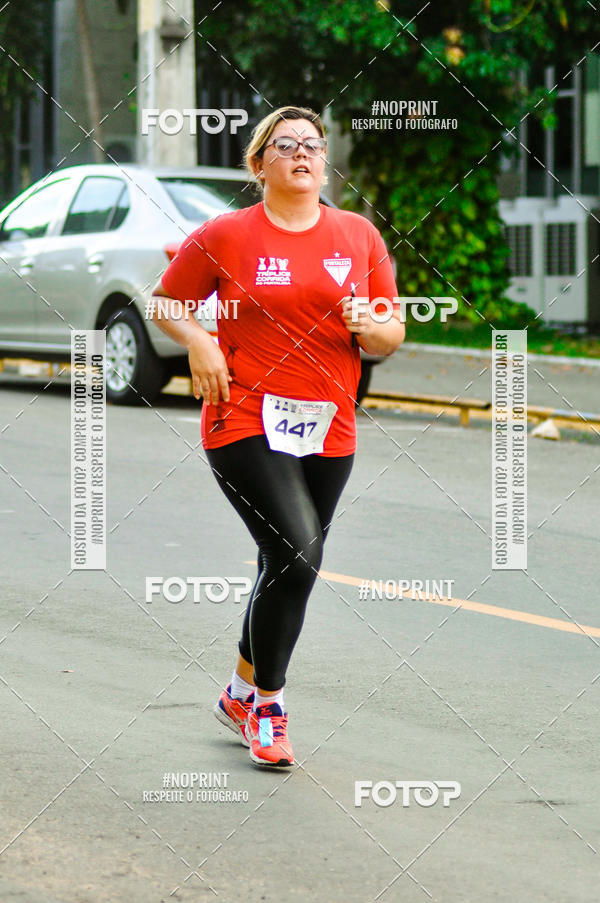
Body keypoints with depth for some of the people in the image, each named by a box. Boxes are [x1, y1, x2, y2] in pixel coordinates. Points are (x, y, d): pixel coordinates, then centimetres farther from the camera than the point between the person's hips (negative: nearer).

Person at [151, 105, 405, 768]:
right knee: (296, 555, -18)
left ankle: (242, 693, 34)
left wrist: (372, 329, -10)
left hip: (328, 431, 4)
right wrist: (199, 342, -9)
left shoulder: (359, 235, 7)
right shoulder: (225, 236, -2)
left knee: (288, 569, 12)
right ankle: (265, 706, -1)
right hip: (246, 421, -4)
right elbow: (166, 302, 10)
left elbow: (392, 337, 13)